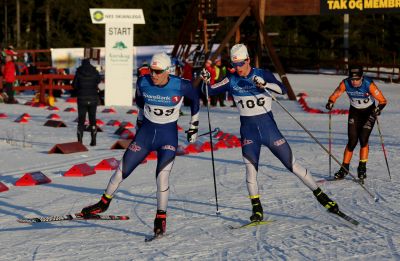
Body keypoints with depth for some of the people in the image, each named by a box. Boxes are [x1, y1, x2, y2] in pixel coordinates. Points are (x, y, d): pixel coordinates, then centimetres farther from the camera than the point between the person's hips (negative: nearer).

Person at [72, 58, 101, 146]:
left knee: (81, 120, 4)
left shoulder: (79, 73, -9)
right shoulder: (94, 72, -4)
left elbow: (74, 85, -4)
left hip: (82, 99, -1)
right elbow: (98, 80, 13)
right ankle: (93, 140, 8)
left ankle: (80, 140, -3)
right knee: (92, 119, 12)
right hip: (93, 99, 1)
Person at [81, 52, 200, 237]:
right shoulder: (143, 83, -11)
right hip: (145, 132, 3)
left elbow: (194, 99, 2)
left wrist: (194, 126, 7)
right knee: (122, 170, 5)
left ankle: (161, 218, 2)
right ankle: (104, 203, 26)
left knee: (162, 177, -15)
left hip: (168, 135, -3)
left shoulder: (181, 86, -19)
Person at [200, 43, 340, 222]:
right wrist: (206, 81, -22)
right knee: (250, 168, -8)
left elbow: (282, 90, -19)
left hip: (268, 126, -2)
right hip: (248, 130, 2)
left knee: (292, 164, 1)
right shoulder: (231, 80, 0)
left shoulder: (262, 74, -7)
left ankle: (320, 196, 12)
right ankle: (257, 209, 3)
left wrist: (265, 84, -36)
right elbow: (211, 91, -1)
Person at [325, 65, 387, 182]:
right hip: (354, 112, 2)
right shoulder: (345, 84, -21)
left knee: (363, 139, -14)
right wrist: (330, 102, -26)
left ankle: (362, 168, -1)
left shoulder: (369, 84, -29)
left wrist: (377, 110, -42)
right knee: (352, 141, -5)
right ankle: (344, 169, 5)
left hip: (369, 112, -2)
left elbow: (382, 100, -25)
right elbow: (335, 95, -6)